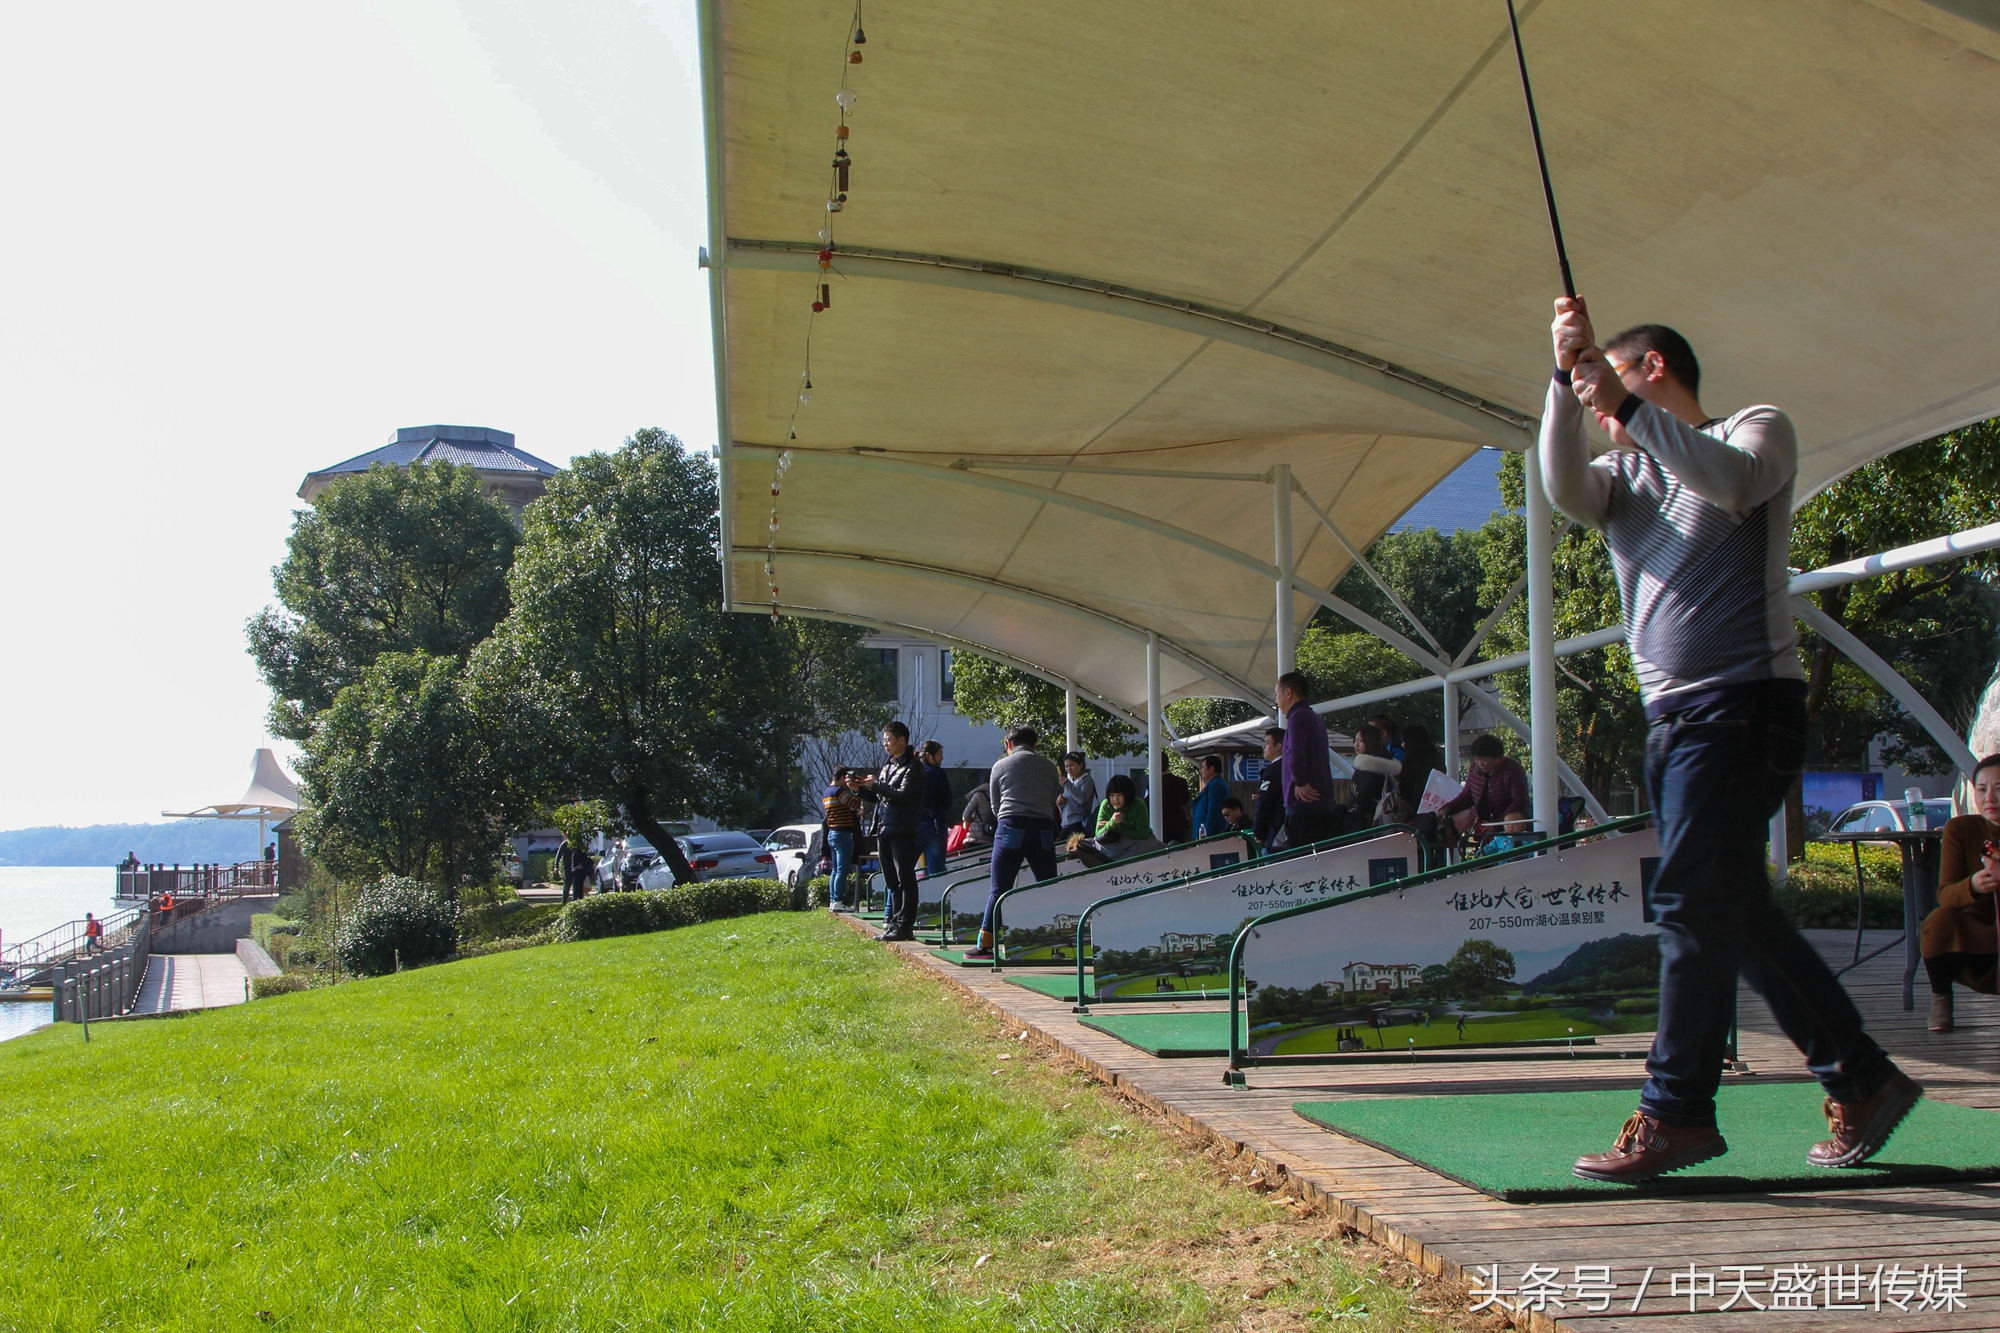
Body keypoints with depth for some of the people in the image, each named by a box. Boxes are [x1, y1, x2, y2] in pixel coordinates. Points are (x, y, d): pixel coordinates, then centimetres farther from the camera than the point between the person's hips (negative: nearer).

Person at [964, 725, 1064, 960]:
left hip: (1011, 827, -2)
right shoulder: (1049, 767, 13)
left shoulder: (1001, 766, 8)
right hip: (1044, 828, 2)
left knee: (999, 888, 0)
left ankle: (985, 943, -1)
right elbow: (1055, 800, 16)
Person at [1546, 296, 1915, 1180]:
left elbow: (1734, 482, -18)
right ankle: (1862, 1080, 20)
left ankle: (1676, 1114, -8)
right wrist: (1566, 379, -14)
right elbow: (1564, 487, -4)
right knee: (1734, 912, 9)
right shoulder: (1625, 474, 19)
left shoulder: (1759, 427, 5)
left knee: (1692, 903, -13)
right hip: (1670, 715, 7)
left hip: (1743, 702, -7)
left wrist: (1625, 404, -21)